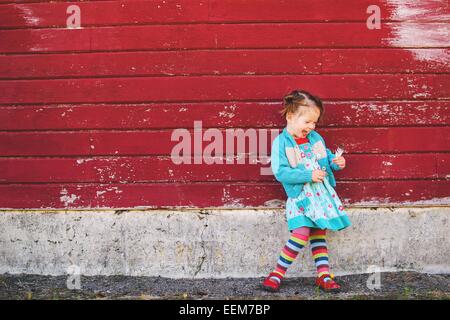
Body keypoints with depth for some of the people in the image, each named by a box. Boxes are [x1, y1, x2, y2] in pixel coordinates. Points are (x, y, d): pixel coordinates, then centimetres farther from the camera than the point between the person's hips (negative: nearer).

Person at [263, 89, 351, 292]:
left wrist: (336, 162, -1)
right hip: (300, 197, -6)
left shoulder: (315, 138, 8)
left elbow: (326, 157, 22)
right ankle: (278, 273, -6)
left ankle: (323, 275, 14)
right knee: (301, 233, -18)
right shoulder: (281, 142, -10)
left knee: (319, 234, 9)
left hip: (322, 193, 6)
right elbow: (280, 172, -17)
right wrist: (308, 175, -21)